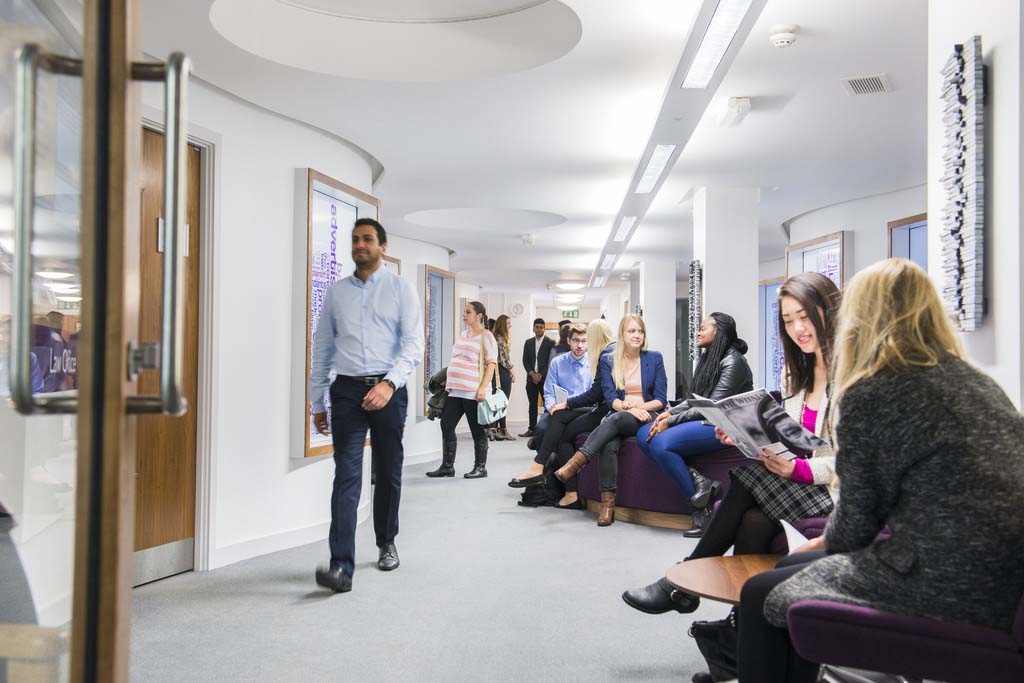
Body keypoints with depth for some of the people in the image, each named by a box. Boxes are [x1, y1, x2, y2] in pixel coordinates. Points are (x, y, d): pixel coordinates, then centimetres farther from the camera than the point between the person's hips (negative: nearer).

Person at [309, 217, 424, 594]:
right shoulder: (336, 292, 12)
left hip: (388, 390, -1)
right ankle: (342, 566, -12)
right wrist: (317, 403, 14)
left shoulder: (400, 289, 3)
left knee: (388, 474, 11)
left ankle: (386, 543, 32)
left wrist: (389, 383, -21)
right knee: (347, 475, -9)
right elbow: (322, 349, 15)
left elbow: (413, 344, -6)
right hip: (347, 390, 1)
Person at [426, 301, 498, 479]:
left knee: (477, 429, 1)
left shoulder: (486, 337, -4)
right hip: (455, 390, 8)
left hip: (473, 392, -8)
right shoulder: (463, 335, 18)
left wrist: (483, 388, -19)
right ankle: (447, 466, 13)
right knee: (446, 426, 5)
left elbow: (491, 364, -11)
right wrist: (449, 381, 20)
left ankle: (480, 467, 12)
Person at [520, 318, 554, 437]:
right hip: (531, 377, 4)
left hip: (545, 377, -4)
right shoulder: (528, 342, 13)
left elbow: (551, 361, -5)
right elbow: (525, 360, 9)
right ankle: (532, 429, 9)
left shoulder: (550, 342, 1)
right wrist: (532, 373, -6)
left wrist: (541, 374, -11)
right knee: (532, 404, 5)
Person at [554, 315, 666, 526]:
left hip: (648, 417, -1)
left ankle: (577, 461, -40)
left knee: (616, 419, -35)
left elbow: (661, 399, 4)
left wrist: (637, 407, -13)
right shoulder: (608, 361, 11)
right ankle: (607, 504, -33)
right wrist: (628, 408, -19)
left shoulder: (654, 358, 9)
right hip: (617, 417, 1)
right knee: (608, 445, -34)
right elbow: (610, 397, 1)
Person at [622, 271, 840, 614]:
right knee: (753, 523, -23)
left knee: (751, 478, -23)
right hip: (799, 483, 6)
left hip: (839, 494, -6)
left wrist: (796, 469, -27)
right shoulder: (800, 373, 16)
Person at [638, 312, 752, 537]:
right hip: (704, 421, 10)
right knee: (644, 435, -8)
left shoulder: (733, 362, -11)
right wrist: (669, 412, -2)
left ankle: (701, 506, -14)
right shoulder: (707, 358, 17)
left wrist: (671, 421, -19)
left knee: (661, 443, -28)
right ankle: (696, 480, -16)